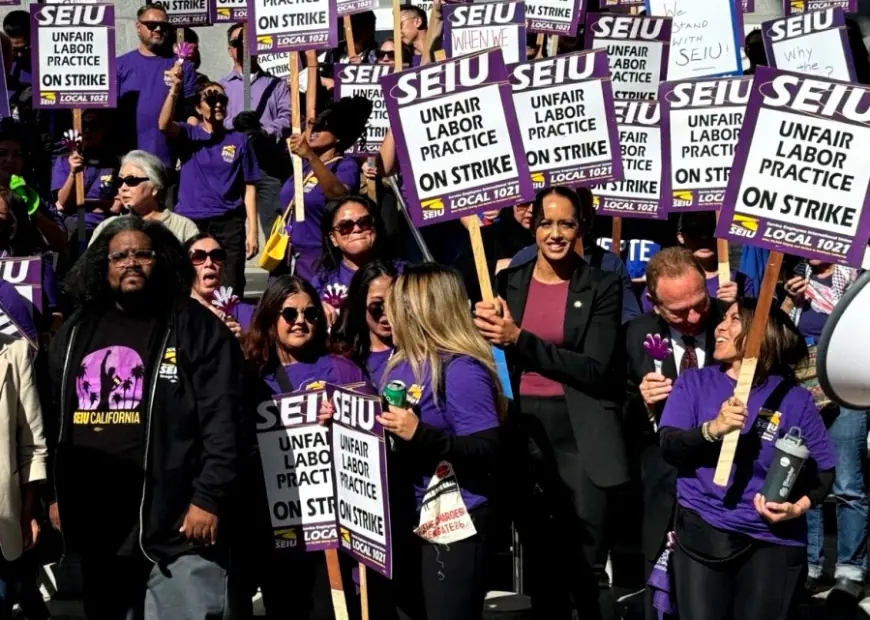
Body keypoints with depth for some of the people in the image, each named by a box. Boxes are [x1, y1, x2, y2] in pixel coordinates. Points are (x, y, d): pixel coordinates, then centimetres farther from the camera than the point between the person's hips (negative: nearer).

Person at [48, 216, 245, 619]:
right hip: (95, 524, 6)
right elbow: (53, 419, 19)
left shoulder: (196, 327, -1)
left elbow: (223, 419, -8)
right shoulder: (75, 333, 15)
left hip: (177, 523, -5)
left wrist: (208, 498, -14)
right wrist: (56, 494, 15)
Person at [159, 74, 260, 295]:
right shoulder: (188, 135, 6)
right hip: (190, 222, 0)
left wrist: (253, 230, -1)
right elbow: (164, 125, -17)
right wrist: (175, 89, -31)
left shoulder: (239, 140, 7)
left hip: (229, 225, 0)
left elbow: (249, 188, 6)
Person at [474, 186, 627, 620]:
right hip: (523, 430, 3)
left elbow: (595, 369, -12)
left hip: (580, 436, -3)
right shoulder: (507, 282, 8)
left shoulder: (602, 287, -1)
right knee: (538, 559, 11)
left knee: (588, 565, -2)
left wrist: (519, 340, -18)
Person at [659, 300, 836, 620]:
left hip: (772, 540, 0)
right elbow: (669, 446, -10)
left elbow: (824, 468, 3)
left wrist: (800, 505, -15)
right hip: (701, 531, 1)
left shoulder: (794, 399, -2)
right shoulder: (694, 382, 2)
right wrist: (712, 429, -27)